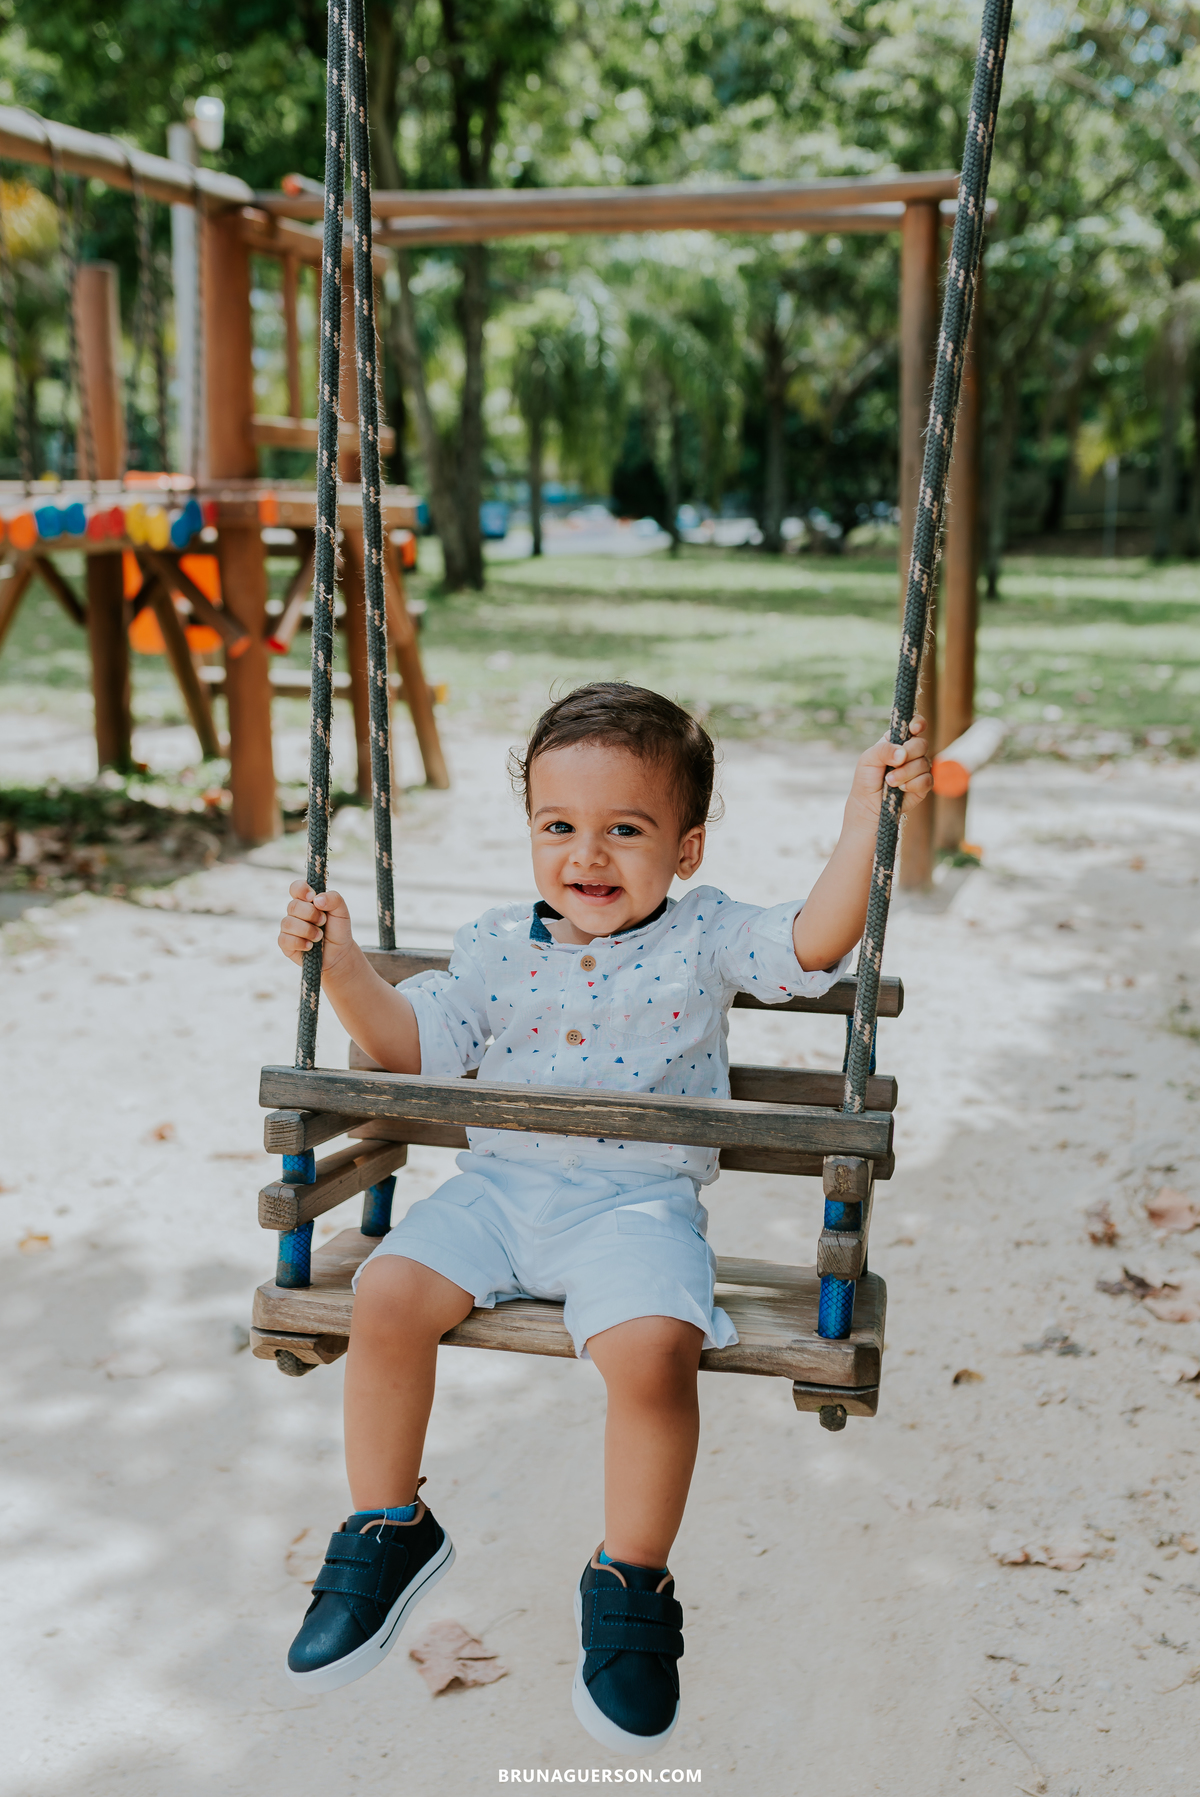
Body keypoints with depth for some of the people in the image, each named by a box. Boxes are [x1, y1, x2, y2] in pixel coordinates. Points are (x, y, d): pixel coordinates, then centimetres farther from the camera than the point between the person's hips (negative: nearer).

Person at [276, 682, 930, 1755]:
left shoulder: (704, 938, 4)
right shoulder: (497, 947, 10)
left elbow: (814, 945, -7)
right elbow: (414, 1044, 10)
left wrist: (865, 818, -13)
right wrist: (345, 969, -4)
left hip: (638, 1200, -3)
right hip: (498, 1189, 3)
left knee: (652, 1349, -30)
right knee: (387, 1296, -19)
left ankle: (631, 1584, -4)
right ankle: (389, 1531, 5)